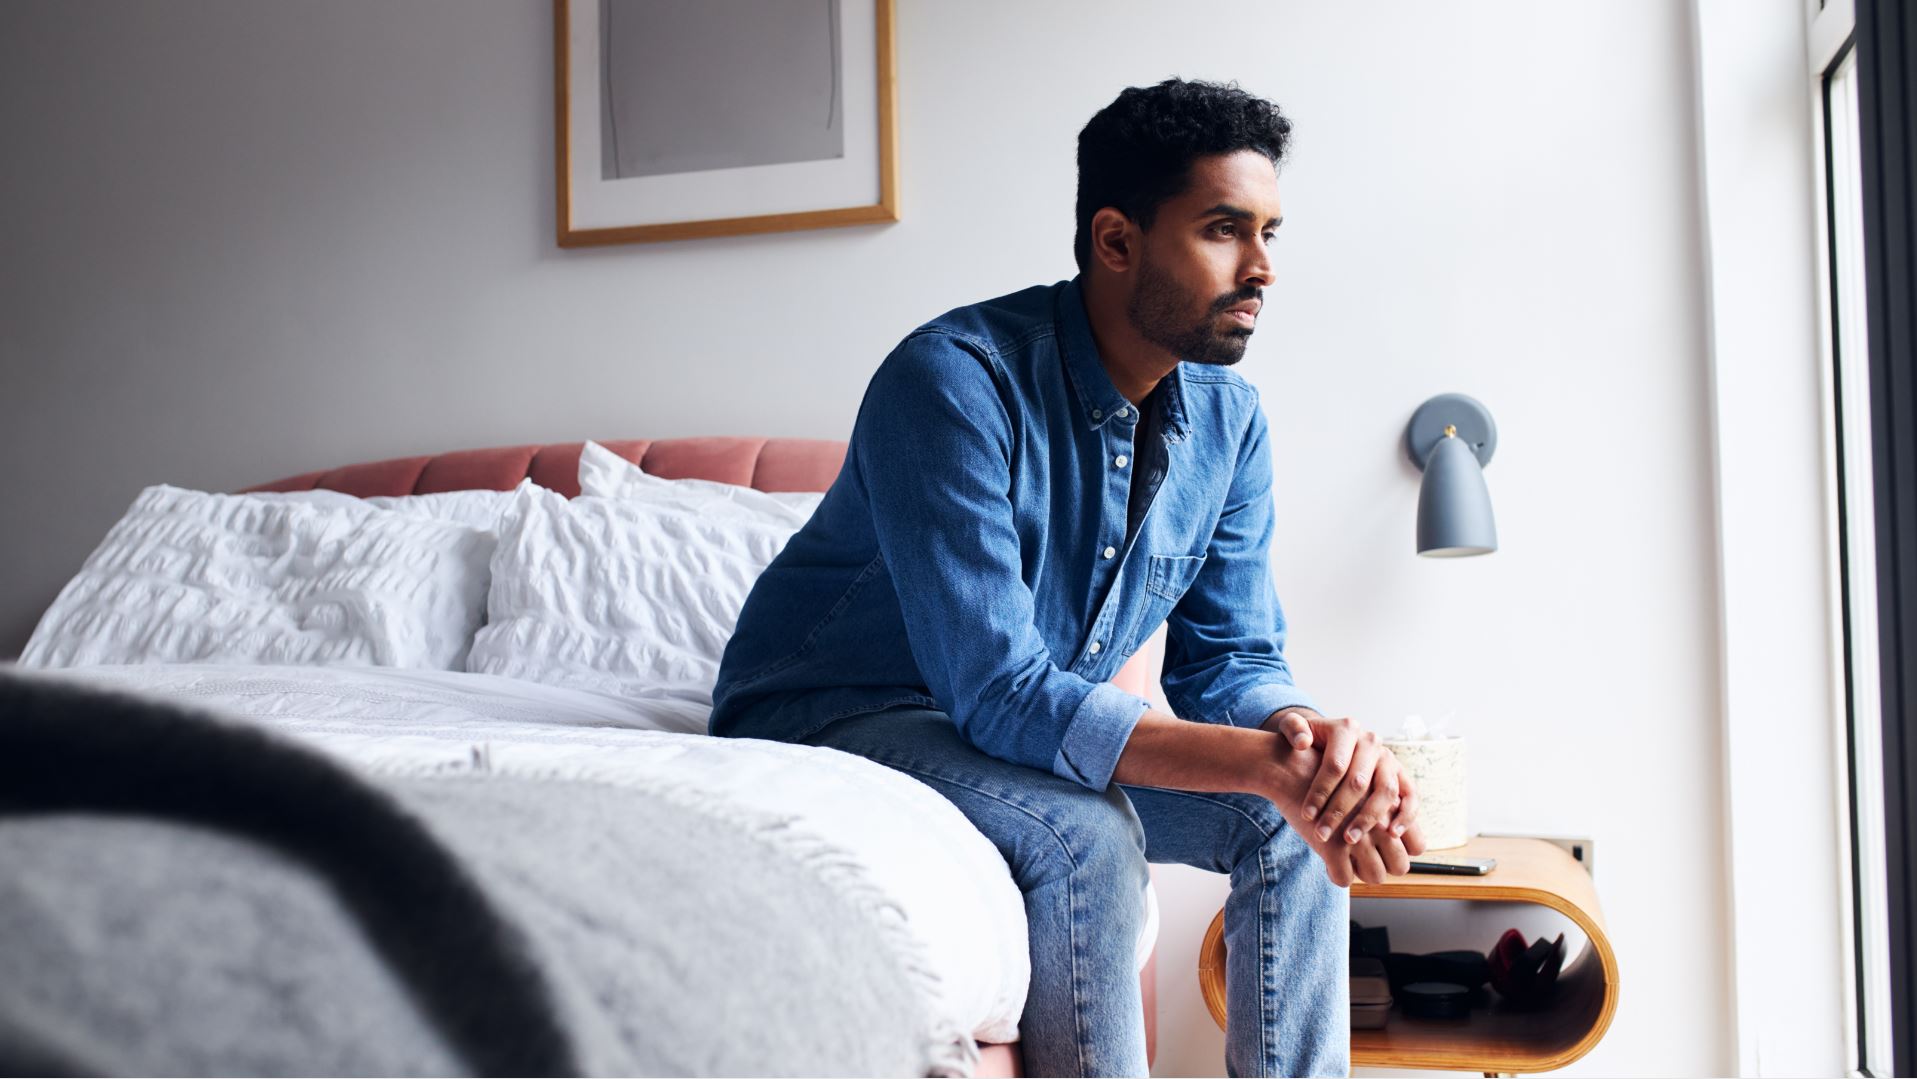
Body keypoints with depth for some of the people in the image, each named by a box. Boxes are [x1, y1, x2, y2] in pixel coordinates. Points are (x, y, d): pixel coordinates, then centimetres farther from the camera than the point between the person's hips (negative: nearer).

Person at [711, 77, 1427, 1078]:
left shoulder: (1228, 419, -5)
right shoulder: (955, 380, -28)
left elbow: (1231, 657, -2)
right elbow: (1002, 694, -33)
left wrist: (1310, 735, -28)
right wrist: (1268, 761, -39)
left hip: (1043, 729, 7)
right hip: (830, 715, -7)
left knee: (1295, 819, -10)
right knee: (1084, 838, -32)